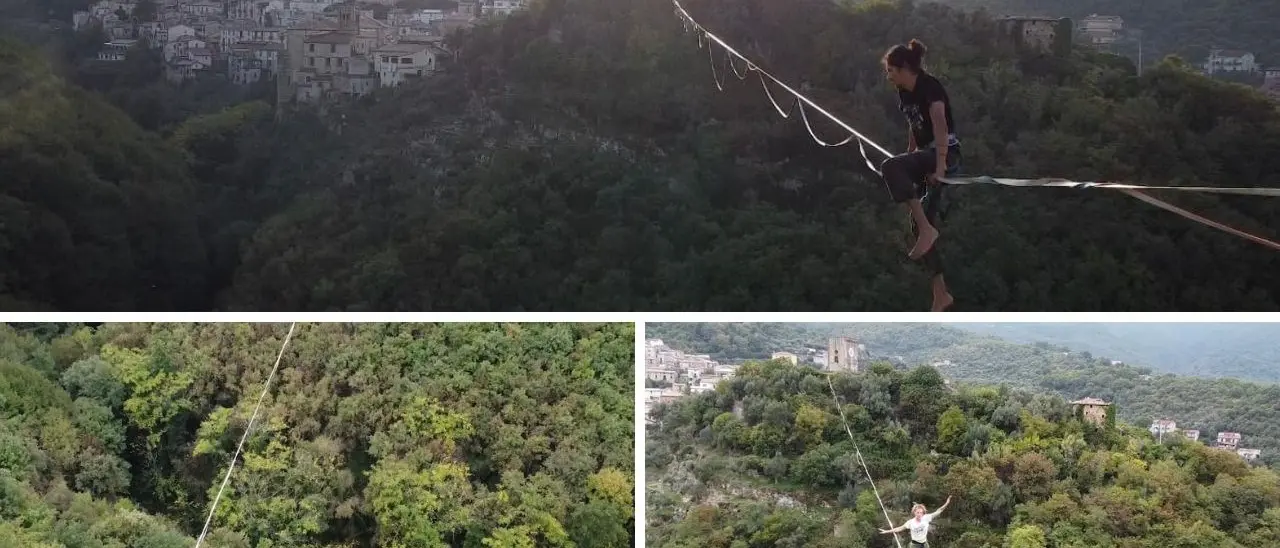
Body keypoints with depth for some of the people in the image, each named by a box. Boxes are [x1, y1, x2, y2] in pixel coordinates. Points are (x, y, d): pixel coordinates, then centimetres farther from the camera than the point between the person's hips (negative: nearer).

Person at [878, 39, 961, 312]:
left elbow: (940, 126, -27)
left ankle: (927, 228, -29)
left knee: (889, 167, -34)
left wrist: (940, 165, -37)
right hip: (926, 155, 9)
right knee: (919, 225, 5)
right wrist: (910, 163, 29)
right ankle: (941, 295, 10)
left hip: (946, 153, -9)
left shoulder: (930, 87, -14)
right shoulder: (904, 93, 12)